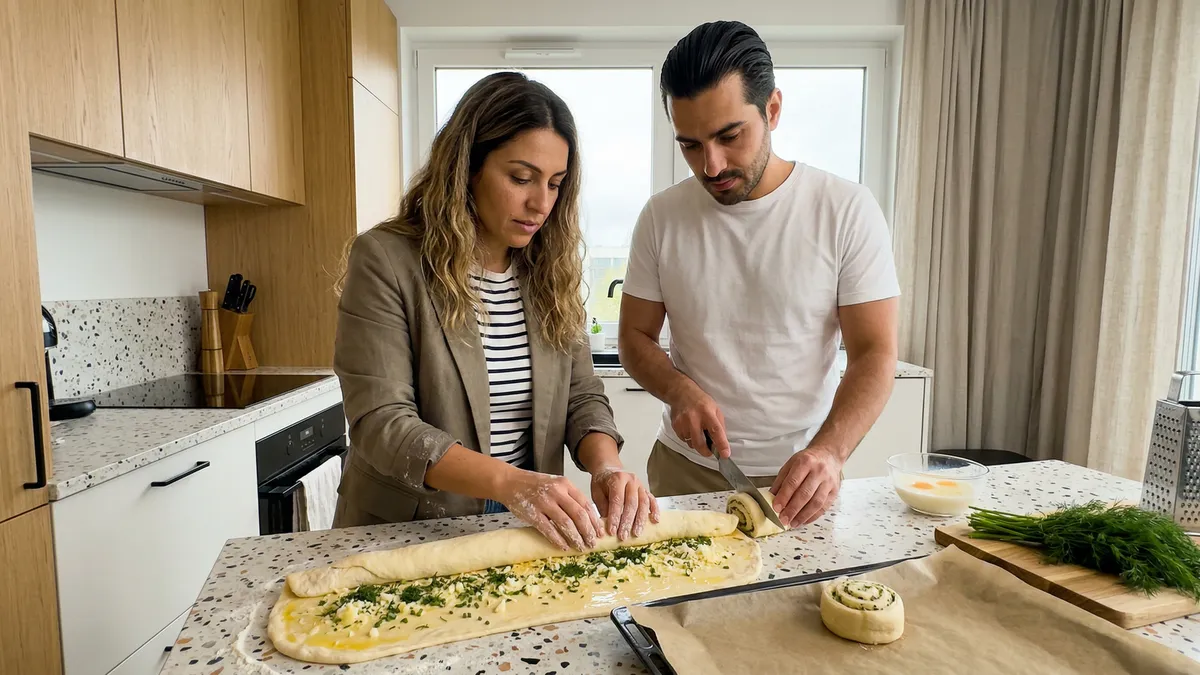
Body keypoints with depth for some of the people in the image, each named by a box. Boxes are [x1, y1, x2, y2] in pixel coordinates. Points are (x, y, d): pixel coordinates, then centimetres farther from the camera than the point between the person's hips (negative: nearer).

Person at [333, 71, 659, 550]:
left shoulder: (550, 269, 4)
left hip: (528, 530, 3)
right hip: (405, 535, -2)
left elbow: (582, 396, 4)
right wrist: (508, 482, -28)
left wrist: (605, 465, -16)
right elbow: (379, 422, -16)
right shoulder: (385, 260, -11)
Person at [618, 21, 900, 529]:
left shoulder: (847, 211, -10)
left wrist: (829, 451, -27)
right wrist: (680, 390, -18)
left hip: (800, 479, -1)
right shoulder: (662, 217, -4)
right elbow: (635, 336, 2)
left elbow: (875, 353, -11)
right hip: (685, 468, 2)